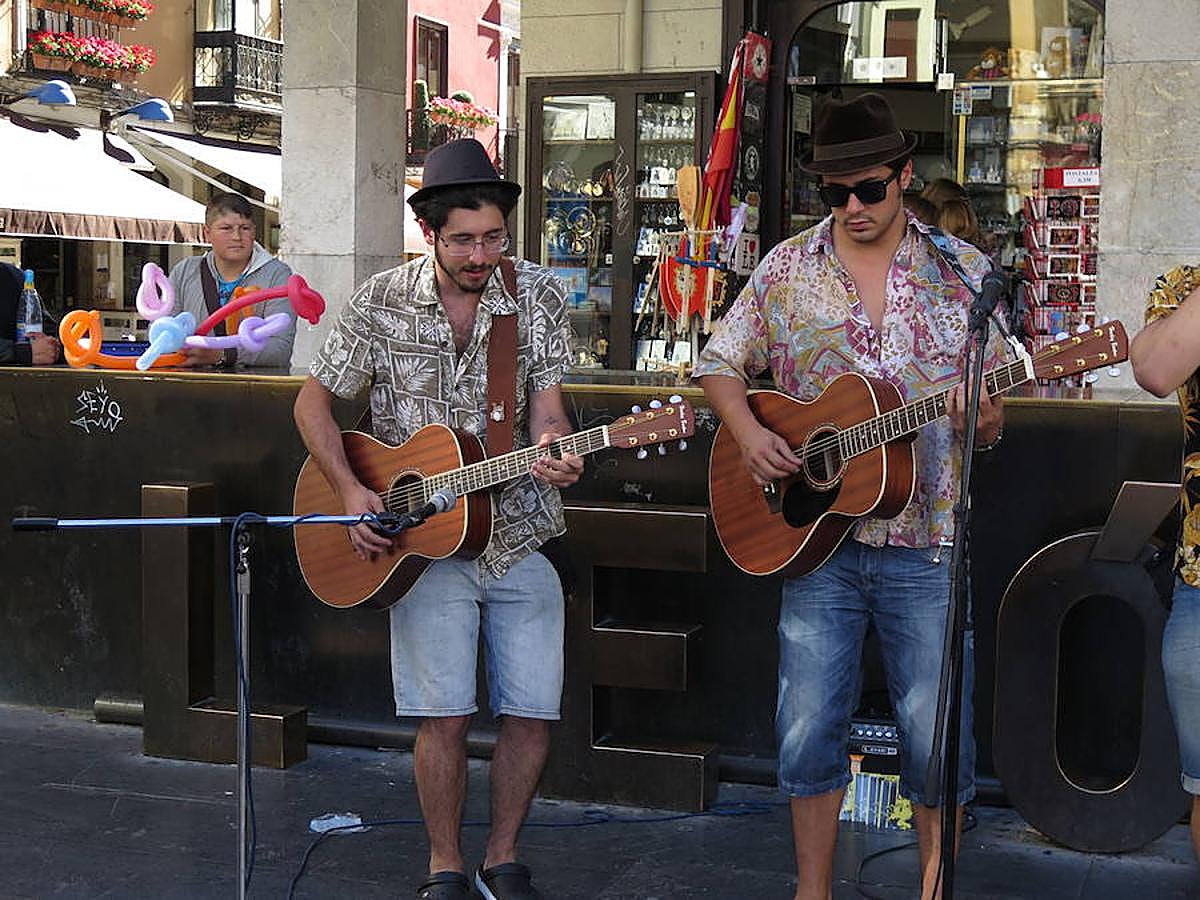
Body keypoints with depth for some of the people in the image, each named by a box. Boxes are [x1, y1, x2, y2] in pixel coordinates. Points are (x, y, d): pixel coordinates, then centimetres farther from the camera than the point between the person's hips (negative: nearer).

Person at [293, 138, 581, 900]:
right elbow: (315, 399, 5)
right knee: (445, 716, -7)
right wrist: (350, 490, -8)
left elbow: (546, 404, -5)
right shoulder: (382, 302, -3)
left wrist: (552, 454, -28)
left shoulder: (539, 295, -1)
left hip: (518, 536, 2)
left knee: (533, 713, 2)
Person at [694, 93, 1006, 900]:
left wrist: (982, 415, -18)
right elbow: (719, 364, 13)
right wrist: (748, 433, -6)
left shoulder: (962, 272, 2)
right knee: (808, 733, 5)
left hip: (924, 541, -1)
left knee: (938, 742, 3)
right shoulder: (788, 270, 4)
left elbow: (991, 422, 6)